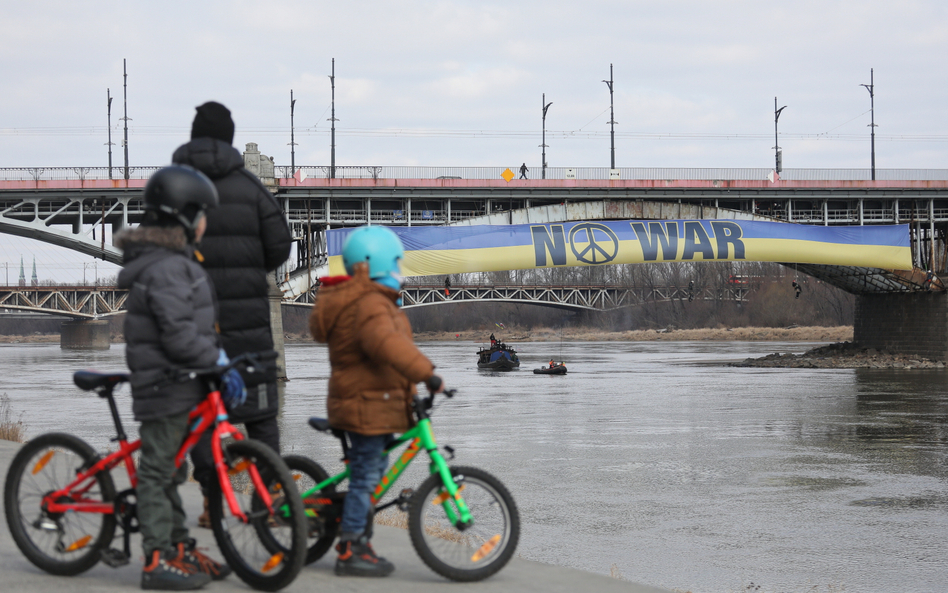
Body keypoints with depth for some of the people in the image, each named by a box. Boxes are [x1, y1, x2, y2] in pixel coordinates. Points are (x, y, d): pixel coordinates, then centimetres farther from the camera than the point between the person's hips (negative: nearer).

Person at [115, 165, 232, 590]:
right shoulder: (165, 268, -20)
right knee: (158, 470, -5)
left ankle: (180, 549, 24)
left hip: (176, 384, 11)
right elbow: (179, 336, -25)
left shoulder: (173, 260, 15)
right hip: (166, 385, -11)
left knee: (170, 471, 16)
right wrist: (219, 360, -16)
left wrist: (217, 356, 15)